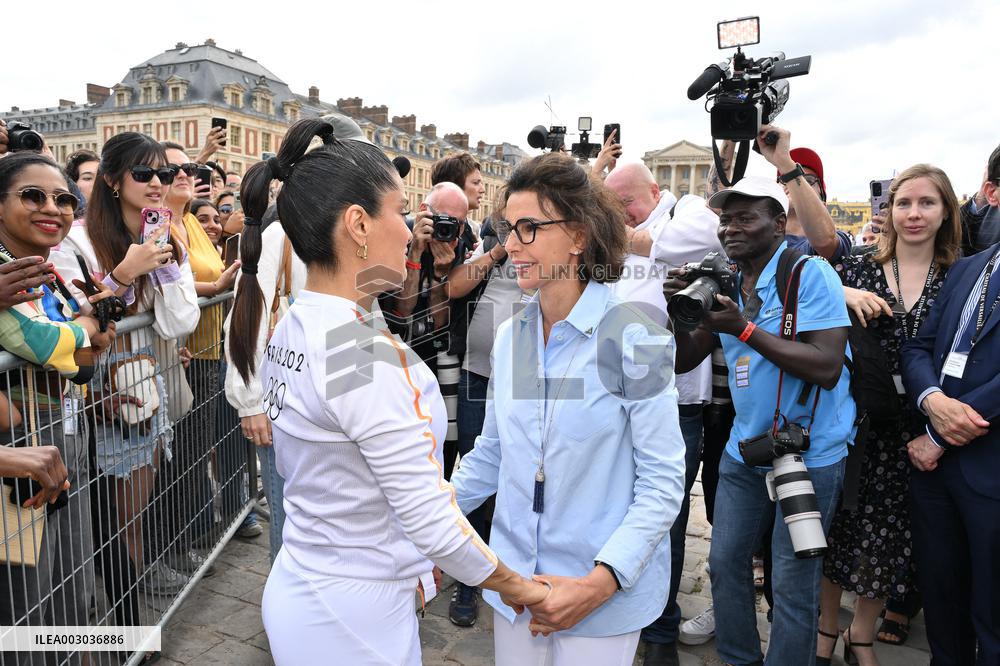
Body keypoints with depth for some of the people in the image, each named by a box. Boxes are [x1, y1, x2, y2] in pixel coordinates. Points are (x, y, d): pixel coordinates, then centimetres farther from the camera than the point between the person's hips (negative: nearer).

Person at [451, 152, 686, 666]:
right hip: (515, 579, 5)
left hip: (606, 593, -5)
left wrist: (600, 581, -22)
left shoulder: (632, 335, -16)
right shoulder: (510, 336, 1)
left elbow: (662, 480, -15)